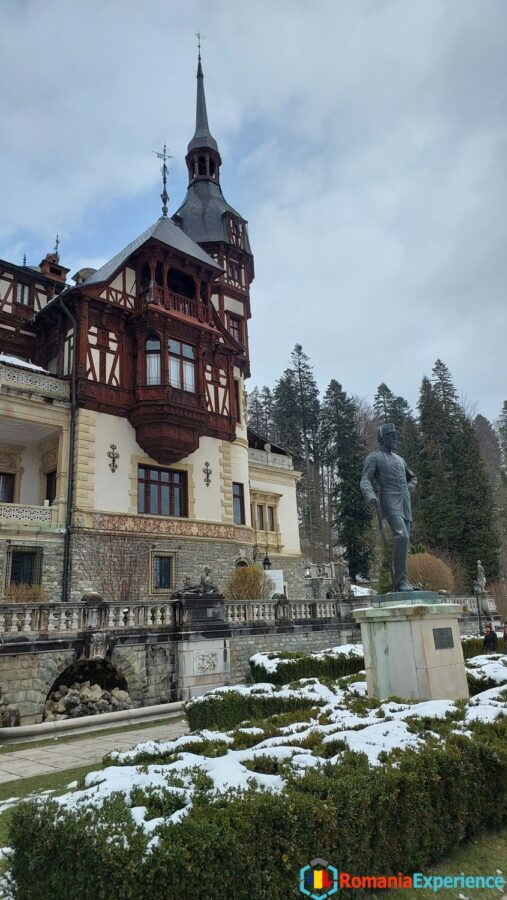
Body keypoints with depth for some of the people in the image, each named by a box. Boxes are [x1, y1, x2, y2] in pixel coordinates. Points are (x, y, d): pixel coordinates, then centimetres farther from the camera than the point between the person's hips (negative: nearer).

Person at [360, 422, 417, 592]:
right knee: (402, 536, -25)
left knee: (403, 540, 3)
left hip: (405, 504, 7)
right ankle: (401, 580, -24)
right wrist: (370, 496, -27)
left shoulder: (399, 459, 26)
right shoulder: (373, 458, 6)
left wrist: (408, 490, 16)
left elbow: (412, 478, 39)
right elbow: (365, 481, -7)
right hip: (389, 502, -7)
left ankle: (398, 583, 9)